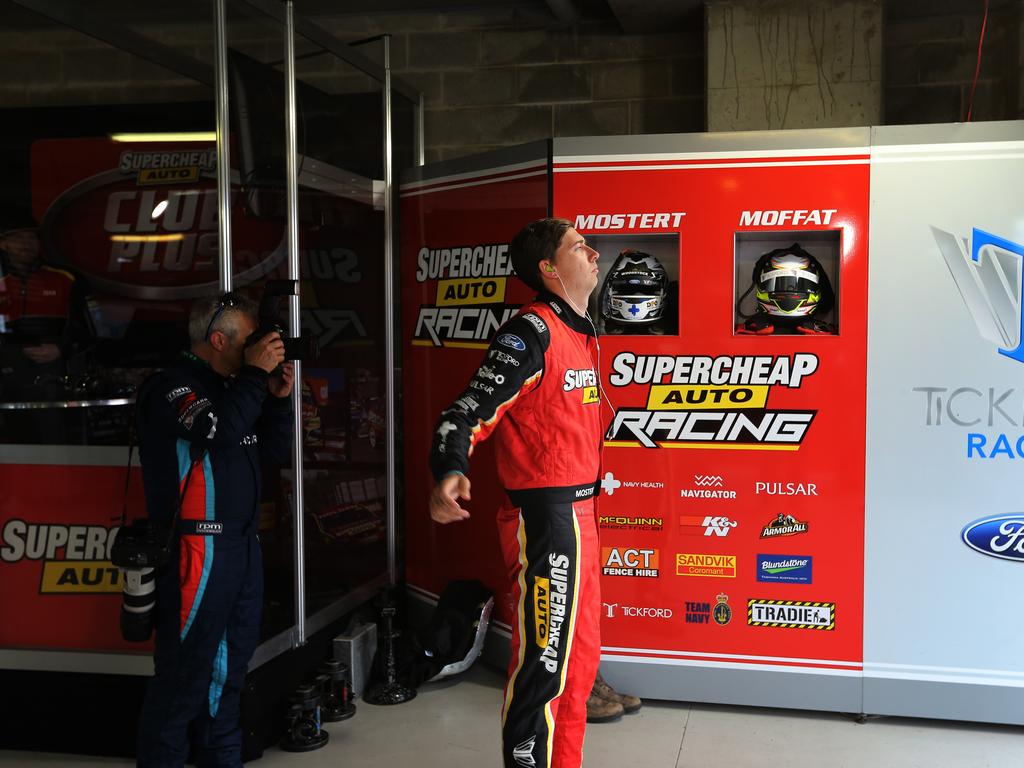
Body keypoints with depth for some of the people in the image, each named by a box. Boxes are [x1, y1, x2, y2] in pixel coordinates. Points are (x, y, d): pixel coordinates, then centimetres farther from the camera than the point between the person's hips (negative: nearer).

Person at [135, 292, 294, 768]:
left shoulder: (230, 387, 15)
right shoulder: (173, 385, -9)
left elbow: (273, 453, 16)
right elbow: (218, 431, -28)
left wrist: (277, 399, 4)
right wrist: (255, 376, -18)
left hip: (241, 543, 9)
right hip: (197, 546, -9)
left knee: (230, 664, 16)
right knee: (185, 672, -6)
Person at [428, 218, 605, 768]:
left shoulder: (580, 333, 14)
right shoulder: (531, 332, -15)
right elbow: (468, 412, -21)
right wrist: (450, 473, -39)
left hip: (578, 516, 10)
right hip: (544, 518, -10)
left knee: (580, 656, 18)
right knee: (544, 665, -4)